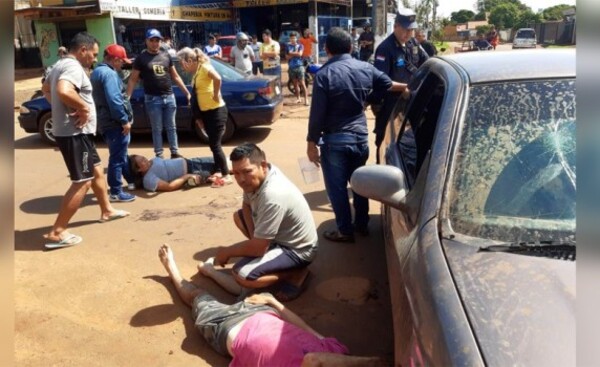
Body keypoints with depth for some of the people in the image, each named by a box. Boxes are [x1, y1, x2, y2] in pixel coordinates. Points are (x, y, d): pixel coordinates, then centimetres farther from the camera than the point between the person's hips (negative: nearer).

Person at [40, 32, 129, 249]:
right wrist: (83, 107, -21)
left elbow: (46, 89, 29)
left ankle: (107, 211, 38)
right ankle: (57, 233, -4)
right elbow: (63, 91, -37)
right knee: (82, 182, -7)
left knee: (97, 171, 22)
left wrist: (61, 107, 16)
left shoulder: (61, 64, 15)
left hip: (73, 131, 11)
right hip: (74, 133, -11)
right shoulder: (73, 67, -18)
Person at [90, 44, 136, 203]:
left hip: (107, 121, 11)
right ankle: (116, 192, -1)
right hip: (115, 123, -11)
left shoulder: (98, 71, 17)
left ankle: (132, 180, 35)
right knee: (117, 157, -5)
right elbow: (114, 100, -26)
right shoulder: (109, 73, -17)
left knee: (120, 154, 21)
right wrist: (124, 120, -20)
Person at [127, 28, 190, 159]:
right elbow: (133, 80, -2)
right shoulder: (141, 58, -1)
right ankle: (159, 155, 12)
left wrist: (187, 92, 11)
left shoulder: (166, 56, 10)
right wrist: (127, 98, -11)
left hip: (169, 97, 3)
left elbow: (175, 76, 15)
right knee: (157, 129, 4)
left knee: (171, 127, 10)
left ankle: (175, 152, 20)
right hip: (153, 99, -3)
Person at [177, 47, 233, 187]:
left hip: (216, 110, -9)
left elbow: (217, 78, -36)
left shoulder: (204, 67, -14)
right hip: (206, 111, 9)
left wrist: (216, 95, -24)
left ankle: (226, 176, 1)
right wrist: (199, 117, 18)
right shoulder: (197, 71, 13)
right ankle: (219, 171, 24)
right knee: (214, 144, 13)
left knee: (215, 144, -7)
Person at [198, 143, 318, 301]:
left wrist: (226, 252, -11)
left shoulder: (273, 196, -35)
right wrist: (254, 236, -7)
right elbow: (247, 206, 10)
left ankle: (295, 273, -5)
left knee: (242, 276, -27)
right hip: (282, 236, 9)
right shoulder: (256, 177, -9)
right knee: (239, 216, 20)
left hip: (297, 250, -9)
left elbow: (257, 247, -29)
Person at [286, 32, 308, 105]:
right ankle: (298, 98, 18)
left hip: (299, 66, -3)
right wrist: (295, 53, -9)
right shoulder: (288, 46, 9)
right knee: (295, 83, 9)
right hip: (291, 67, 3)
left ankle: (306, 99, -8)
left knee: (302, 83, -7)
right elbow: (287, 57, 1)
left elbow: (300, 54, -12)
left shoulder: (300, 46, 4)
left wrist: (291, 53, -3)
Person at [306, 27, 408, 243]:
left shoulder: (324, 74, -14)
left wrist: (311, 142, -6)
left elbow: (317, 113, -14)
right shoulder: (366, 68, 2)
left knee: (337, 187, 7)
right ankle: (362, 225, 32)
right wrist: (407, 87, 38)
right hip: (360, 137, 6)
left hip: (334, 140, -5)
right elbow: (389, 85, 19)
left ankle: (345, 231, 16)